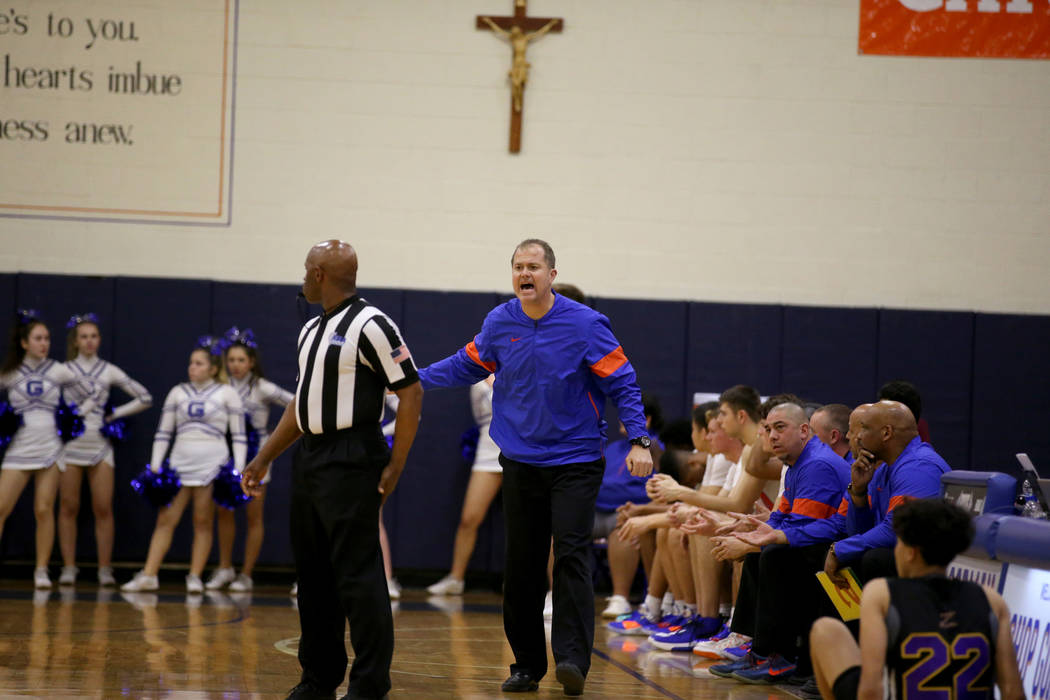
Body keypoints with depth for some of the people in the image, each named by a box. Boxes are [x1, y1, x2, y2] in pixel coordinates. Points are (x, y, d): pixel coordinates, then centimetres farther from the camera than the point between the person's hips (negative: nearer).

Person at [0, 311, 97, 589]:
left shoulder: (58, 371, 4)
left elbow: (92, 393, 12)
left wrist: (79, 413, 0)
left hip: (49, 449, 1)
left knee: (44, 511, -1)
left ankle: (42, 571, 6)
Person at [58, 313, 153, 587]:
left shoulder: (109, 371, 6)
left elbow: (145, 399, 8)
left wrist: (114, 415, 3)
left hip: (100, 443, 0)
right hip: (71, 442, 0)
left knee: (103, 509, -5)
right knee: (68, 507, 0)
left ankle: (105, 570, 0)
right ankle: (68, 568, 5)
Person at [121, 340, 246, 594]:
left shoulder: (226, 394, 4)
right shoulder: (178, 392, 12)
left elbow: (239, 435, 2)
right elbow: (163, 432, 11)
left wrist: (239, 469, -6)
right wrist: (155, 466, 3)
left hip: (213, 464, -2)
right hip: (180, 463, 2)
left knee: (203, 523, 0)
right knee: (165, 520, -4)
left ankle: (195, 577, 4)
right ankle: (149, 575, -5)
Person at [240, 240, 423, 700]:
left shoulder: (369, 326, -11)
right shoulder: (312, 330, 16)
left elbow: (411, 393, -12)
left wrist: (395, 467, -14)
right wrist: (264, 458, 21)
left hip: (351, 463, -9)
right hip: (309, 459, 9)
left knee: (358, 574, -9)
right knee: (313, 575, 11)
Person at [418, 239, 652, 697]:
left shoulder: (585, 325, -10)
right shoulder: (499, 324, 2)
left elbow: (622, 383, -8)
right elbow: (466, 366, 19)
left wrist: (638, 440, -18)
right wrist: (415, 378, 9)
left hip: (575, 461, -4)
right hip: (520, 464, 4)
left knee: (571, 555, -15)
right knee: (521, 567, 6)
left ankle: (572, 659, -20)